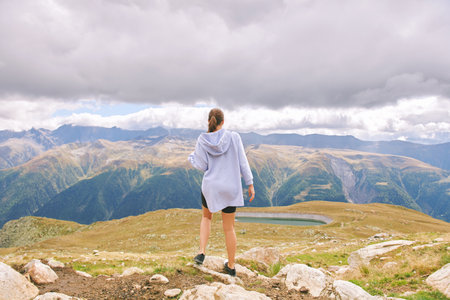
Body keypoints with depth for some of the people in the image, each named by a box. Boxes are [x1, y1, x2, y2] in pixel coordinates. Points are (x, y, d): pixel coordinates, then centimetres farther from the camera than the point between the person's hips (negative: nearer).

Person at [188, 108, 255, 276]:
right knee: (229, 228, 13)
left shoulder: (202, 140, -6)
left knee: (206, 217, 28)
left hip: (210, 187, 0)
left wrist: (191, 157, 17)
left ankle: (201, 253, 14)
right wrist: (250, 184, 1)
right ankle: (231, 266, 24)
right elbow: (242, 163, -6)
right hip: (230, 189, 0)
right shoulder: (233, 137, -7)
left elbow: (201, 166, -4)